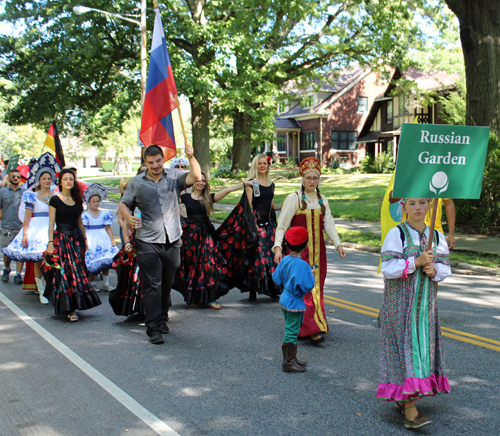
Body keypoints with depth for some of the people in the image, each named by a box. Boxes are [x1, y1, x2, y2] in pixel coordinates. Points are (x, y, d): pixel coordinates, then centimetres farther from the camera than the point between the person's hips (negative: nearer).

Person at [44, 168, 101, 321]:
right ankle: (69, 309, -1)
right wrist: (50, 243, -10)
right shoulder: (55, 200, -4)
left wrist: (84, 238, 15)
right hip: (61, 238, -5)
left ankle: (73, 306, 13)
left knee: (77, 272, 4)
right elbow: (51, 223, -6)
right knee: (64, 273, -5)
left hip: (76, 238, 5)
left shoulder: (76, 199, 10)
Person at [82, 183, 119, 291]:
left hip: (103, 239, 2)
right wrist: (85, 243, -14)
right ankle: (93, 284, 11)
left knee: (106, 262, 0)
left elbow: (108, 228, 7)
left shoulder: (104, 214, 6)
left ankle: (106, 284, 10)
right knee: (91, 262, -3)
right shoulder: (85, 215, -2)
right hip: (91, 239, -2)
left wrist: (112, 239, -1)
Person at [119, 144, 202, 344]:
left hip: (172, 240, 2)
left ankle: (162, 319, 32)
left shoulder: (174, 176, 4)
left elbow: (196, 177, -12)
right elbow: (123, 204, 14)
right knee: (152, 285, -5)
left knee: (167, 284, 14)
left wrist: (191, 158, -25)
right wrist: (129, 218, -6)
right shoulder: (136, 183, 6)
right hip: (148, 242, -1)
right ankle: (153, 328, -1)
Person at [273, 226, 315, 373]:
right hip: (295, 302, -9)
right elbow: (307, 286, -24)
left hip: (285, 299, 9)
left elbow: (276, 278, 9)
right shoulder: (302, 264, -23)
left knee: (290, 331, 20)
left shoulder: (285, 260, 1)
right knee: (291, 332, 0)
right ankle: (288, 363, 8)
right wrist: (311, 274, -8)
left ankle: (291, 359, 32)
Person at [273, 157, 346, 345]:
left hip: (317, 249, 6)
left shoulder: (322, 200, 11)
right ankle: (312, 329, -10)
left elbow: (329, 224, 8)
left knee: (317, 286, 6)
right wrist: (277, 247, -19)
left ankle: (301, 327, 17)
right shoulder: (294, 198, -5)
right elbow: (282, 225, -8)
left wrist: (338, 244, -6)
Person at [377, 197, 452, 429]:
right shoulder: (396, 234, -7)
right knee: (405, 347, -9)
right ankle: (410, 411, -9)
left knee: (423, 345, 9)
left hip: (425, 301, 6)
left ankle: (401, 398, 26)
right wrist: (416, 262, -19)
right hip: (400, 301, -5)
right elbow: (387, 269, -13)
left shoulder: (436, 236, 8)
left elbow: (446, 268, 11)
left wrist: (434, 270, -11)